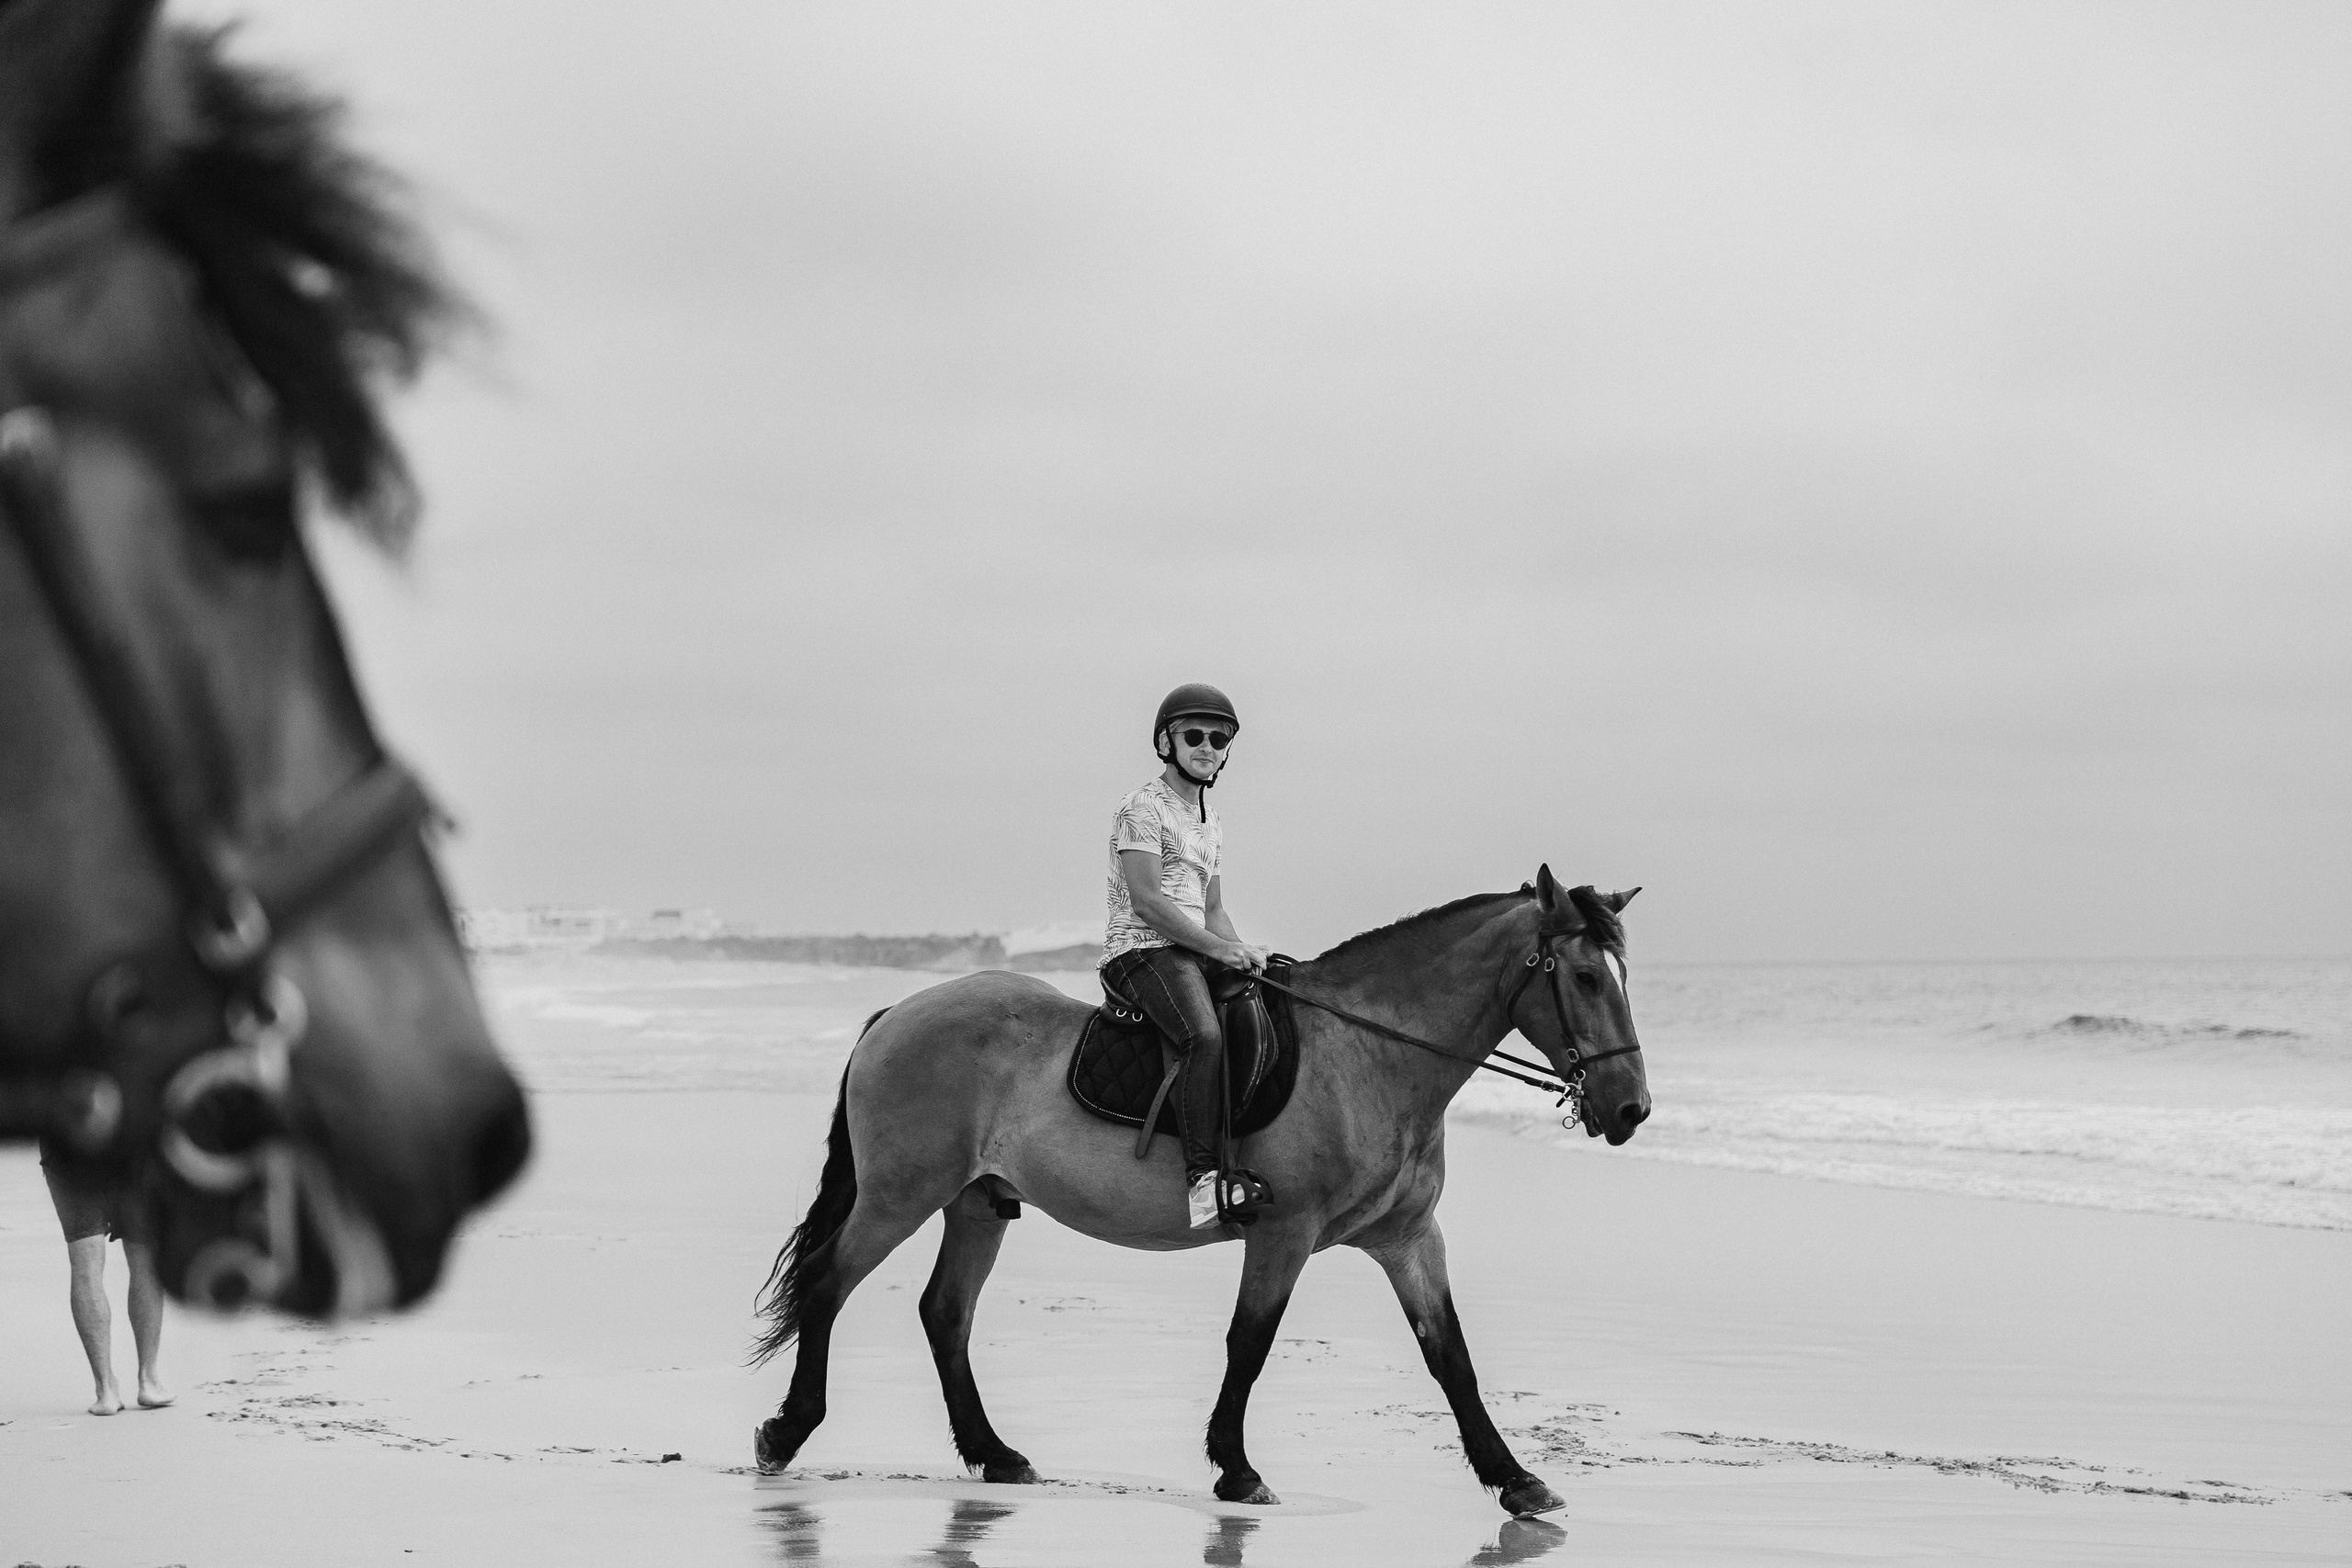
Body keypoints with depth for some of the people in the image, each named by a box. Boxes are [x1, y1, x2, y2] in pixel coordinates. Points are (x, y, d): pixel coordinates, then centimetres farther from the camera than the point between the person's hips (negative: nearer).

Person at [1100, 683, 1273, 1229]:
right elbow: (1147, 901, -15)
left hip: (1195, 952, 9)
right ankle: (1203, 1174, -37)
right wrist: (1221, 948, -19)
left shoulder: (1211, 823, 22)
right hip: (1141, 949, -9)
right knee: (1207, 1037, -33)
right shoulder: (1143, 809, -5)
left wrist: (1243, 955, 2)